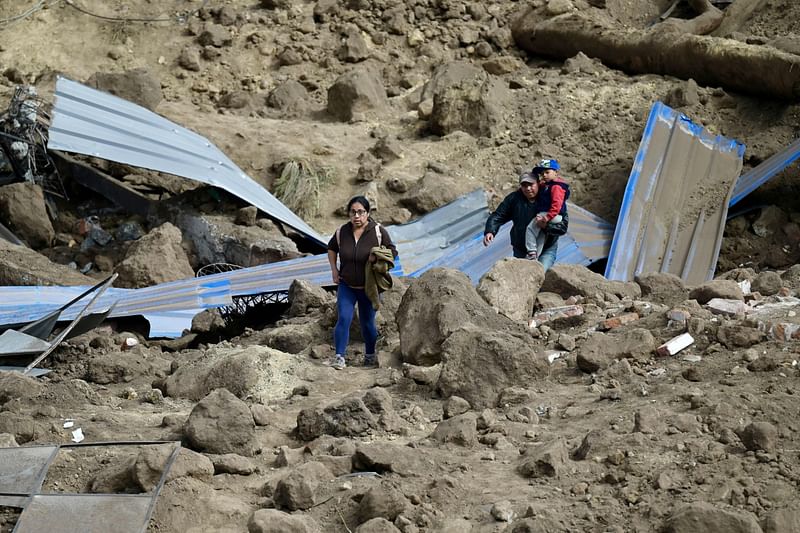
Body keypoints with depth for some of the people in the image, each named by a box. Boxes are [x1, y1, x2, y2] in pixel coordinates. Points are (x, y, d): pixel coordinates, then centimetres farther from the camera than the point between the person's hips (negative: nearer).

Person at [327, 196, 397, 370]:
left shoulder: (378, 231, -12)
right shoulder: (342, 232, -4)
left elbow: (392, 251, -4)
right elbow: (331, 248, 16)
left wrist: (377, 257, -23)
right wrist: (334, 269, 6)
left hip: (369, 288, -1)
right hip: (346, 286, 1)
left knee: (367, 323, 11)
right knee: (343, 319, -12)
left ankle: (370, 355, 32)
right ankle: (339, 357, -9)